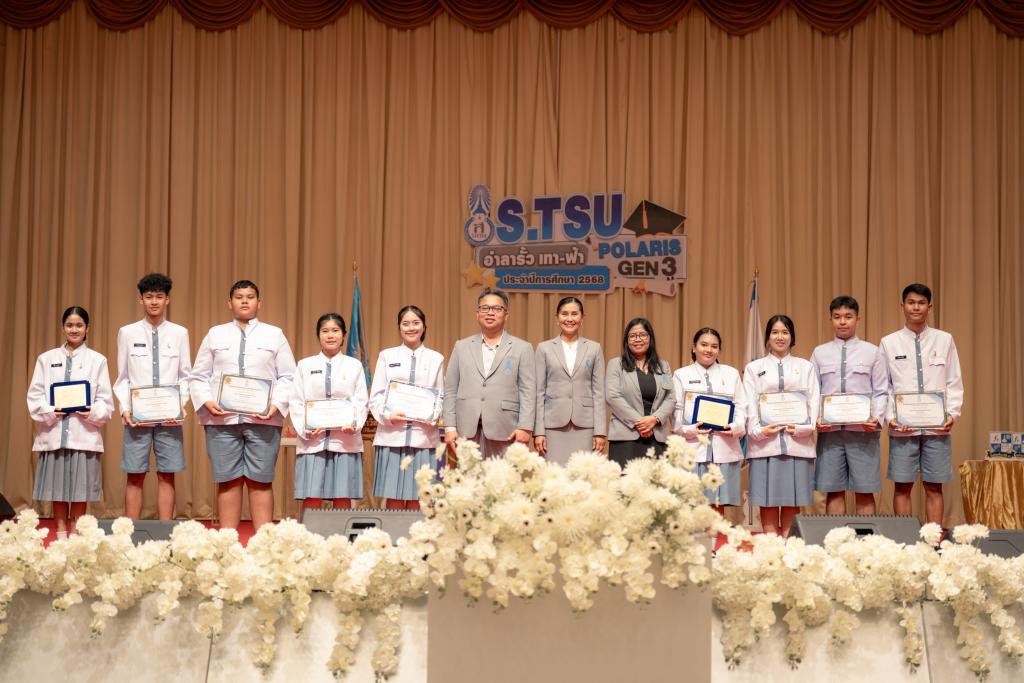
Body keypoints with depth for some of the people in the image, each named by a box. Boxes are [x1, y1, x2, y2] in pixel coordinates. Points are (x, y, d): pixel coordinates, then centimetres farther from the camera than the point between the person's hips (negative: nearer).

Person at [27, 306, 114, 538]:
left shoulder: (97, 360, 8)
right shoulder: (46, 359, 11)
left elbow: (105, 399, 3)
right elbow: (35, 394, 6)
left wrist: (93, 412, -16)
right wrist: (49, 412, -12)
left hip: (84, 433, -1)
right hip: (54, 432, 1)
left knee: (80, 485, 0)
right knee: (57, 485, 4)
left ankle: (76, 534, 9)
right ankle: (61, 534, 13)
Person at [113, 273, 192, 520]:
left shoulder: (179, 333, 6)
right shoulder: (127, 333, 6)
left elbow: (185, 377, 7)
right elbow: (122, 379, 7)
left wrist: (181, 404, -8)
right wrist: (125, 408, -6)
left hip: (170, 416, 0)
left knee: (167, 476, 3)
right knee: (135, 476, 2)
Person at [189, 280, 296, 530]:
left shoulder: (274, 335, 12)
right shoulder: (215, 334, 15)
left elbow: (288, 377, 6)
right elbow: (198, 376, 12)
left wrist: (276, 404, -10)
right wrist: (206, 402, -6)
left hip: (263, 419, -1)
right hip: (222, 418, 1)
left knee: (260, 481, -2)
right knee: (228, 480, 1)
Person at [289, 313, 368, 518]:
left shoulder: (354, 366, 11)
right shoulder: (305, 366, 12)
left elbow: (361, 402, 4)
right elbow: (296, 402, 6)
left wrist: (354, 425, -14)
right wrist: (305, 429, -9)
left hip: (345, 440, 0)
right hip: (312, 440, 0)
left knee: (342, 498, 0)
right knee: (311, 499, -5)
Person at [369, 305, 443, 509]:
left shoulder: (436, 359, 13)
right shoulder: (387, 356, 11)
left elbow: (441, 396, 13)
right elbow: (375, 396, 7)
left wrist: (433, 416, -7)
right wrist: (388, 416, -10)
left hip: (423, 437, 0)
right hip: (392, 436, 0)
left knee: (416, 499, 0)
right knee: (393, 499, -3)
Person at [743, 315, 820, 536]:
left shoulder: (805, 367, 16)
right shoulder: (754, 368, 14)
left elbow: (814, 401, 6)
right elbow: (749, 404, 5)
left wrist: (803, 427, -10)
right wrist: (758, 430, -11)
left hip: (797, 441, 1)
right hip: (765, 441, -1)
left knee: (793, 498, -1)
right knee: (767, 498, -3)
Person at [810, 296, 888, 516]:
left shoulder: (872, 352, 6)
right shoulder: (820, 353, 10)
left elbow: (881, 392, 4)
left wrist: (877, 419, -12)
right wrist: (816, 418, -8)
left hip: (863, 430, -1)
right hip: (829, 430, 1)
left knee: (864, 491, 1)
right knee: (834, 491, 5)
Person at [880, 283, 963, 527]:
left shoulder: (944, 340, 6)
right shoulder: (889, 343, 4)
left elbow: (954, 382, 7)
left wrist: (952, 413, -6)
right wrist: (890, 416, -8)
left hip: (937, 425, 0)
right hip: (902, 427, 0)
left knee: (934, 487, 4)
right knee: (902, 486, 3)